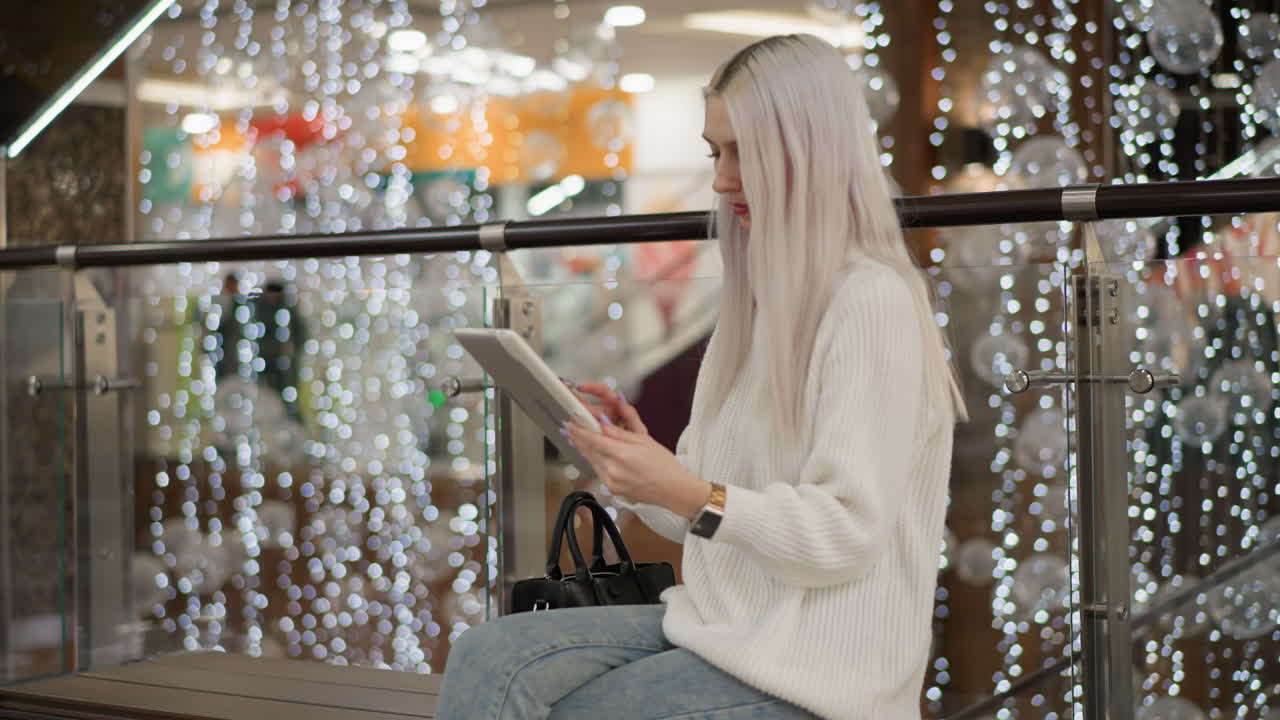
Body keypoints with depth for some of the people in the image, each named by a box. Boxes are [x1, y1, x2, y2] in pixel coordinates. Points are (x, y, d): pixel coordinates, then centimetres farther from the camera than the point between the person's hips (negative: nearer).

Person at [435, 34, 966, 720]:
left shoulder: (871, 303, -11)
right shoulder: (759, 299, 15)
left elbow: (849, 533, -16)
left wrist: (689, 496, -24)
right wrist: (645, 465, -3)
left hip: (814, 662, -7)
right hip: (722, 618, 7)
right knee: (485, 659, -14)